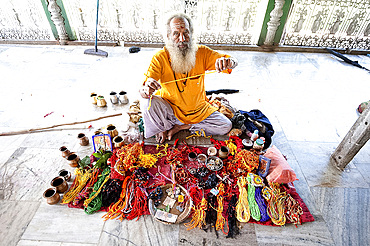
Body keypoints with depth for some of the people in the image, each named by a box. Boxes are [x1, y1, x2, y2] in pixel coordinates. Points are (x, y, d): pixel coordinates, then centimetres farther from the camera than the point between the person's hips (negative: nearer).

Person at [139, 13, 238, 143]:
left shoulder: (201, 52, -12)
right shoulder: (160, 58, -17)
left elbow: (233, 62, -16)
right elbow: (142, 90, -24)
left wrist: (227, 62, -42)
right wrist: (146, 90, -50)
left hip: (199, 109, 3)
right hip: (169, 109, -2)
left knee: (225, 125, -12)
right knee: (148, 102, -30)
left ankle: (181, 127, 0)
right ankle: (161, 129, 2)